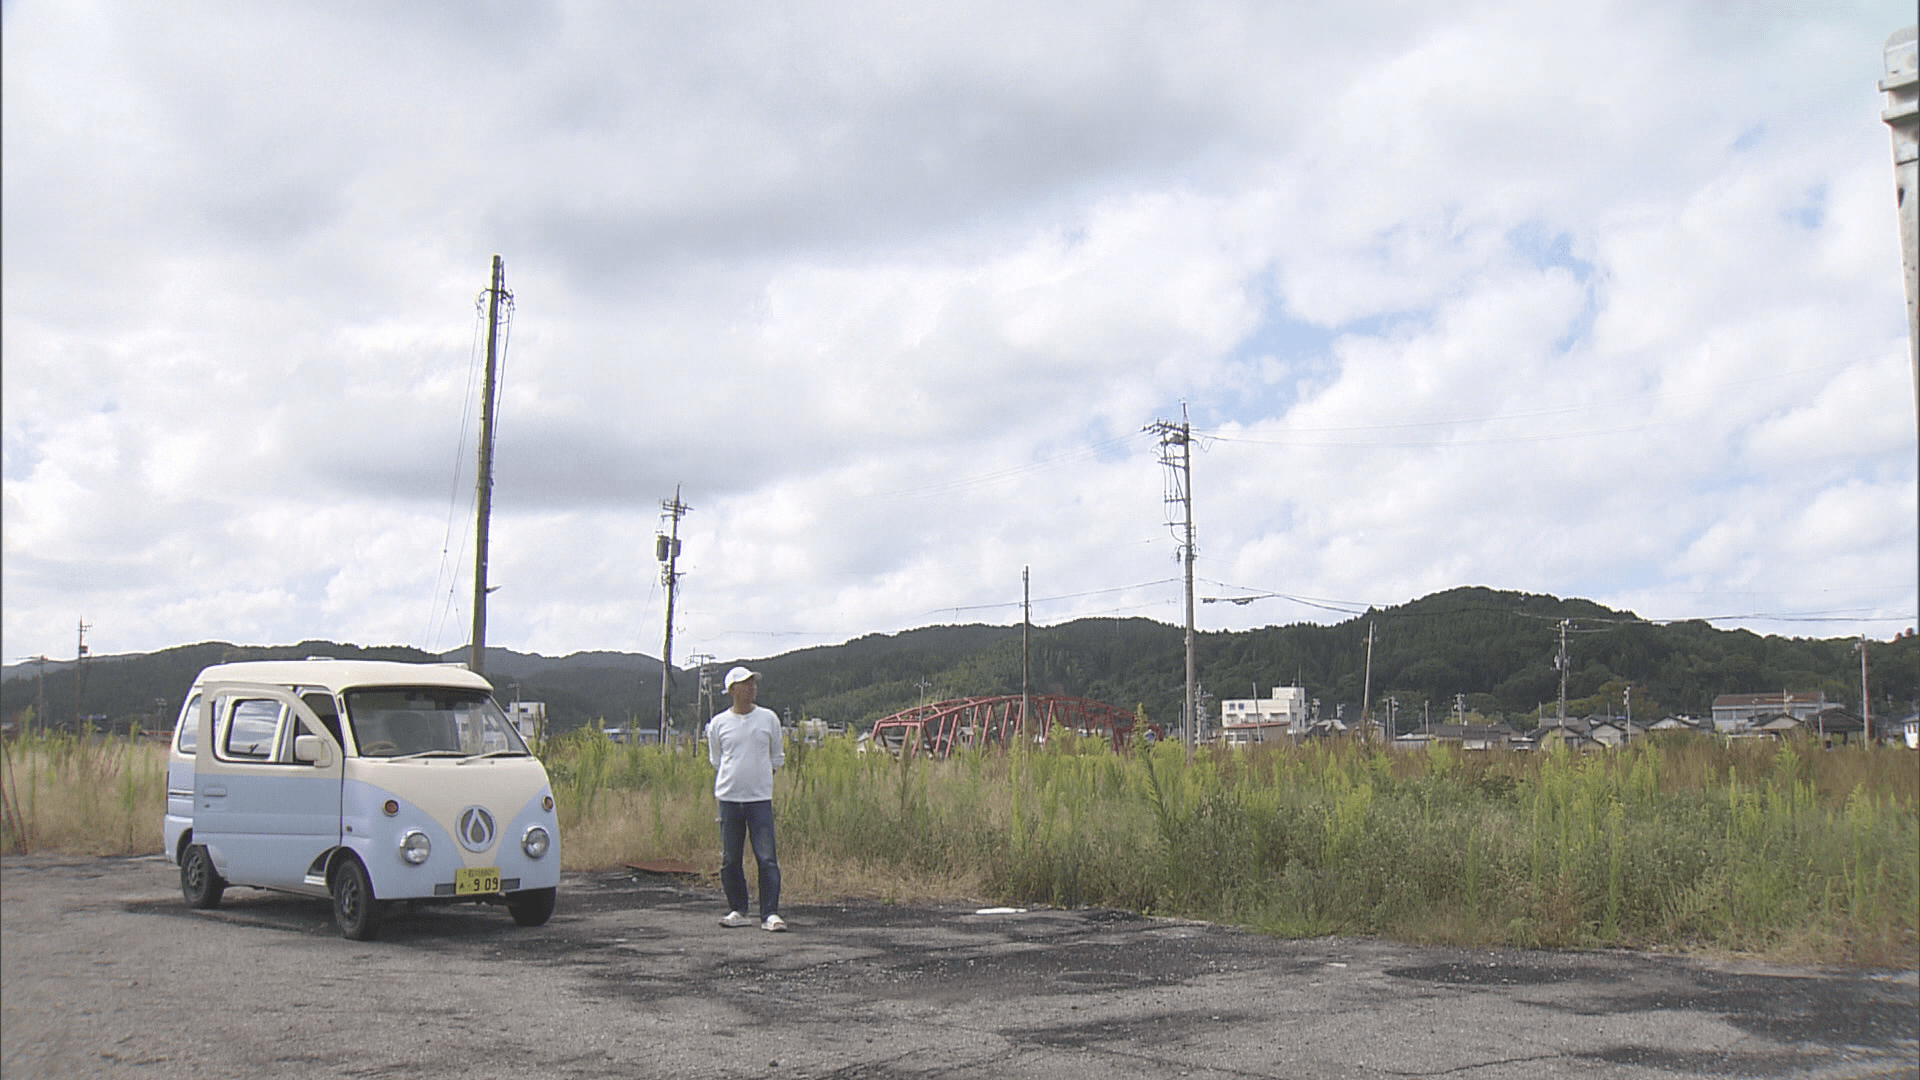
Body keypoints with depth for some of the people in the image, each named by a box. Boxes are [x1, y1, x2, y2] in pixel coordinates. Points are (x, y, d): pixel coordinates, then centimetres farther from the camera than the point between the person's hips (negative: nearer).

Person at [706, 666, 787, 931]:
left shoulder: (768, 718, 7)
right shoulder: (718, 723, 6)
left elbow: (777, 758, 16)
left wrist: (758, 776, 6)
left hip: (760, 798, -1)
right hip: (728, 798, 1)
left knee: (767, 858, -7)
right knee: (729, 860, 4)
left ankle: (770, 914, -3)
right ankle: (738, 910, 18)